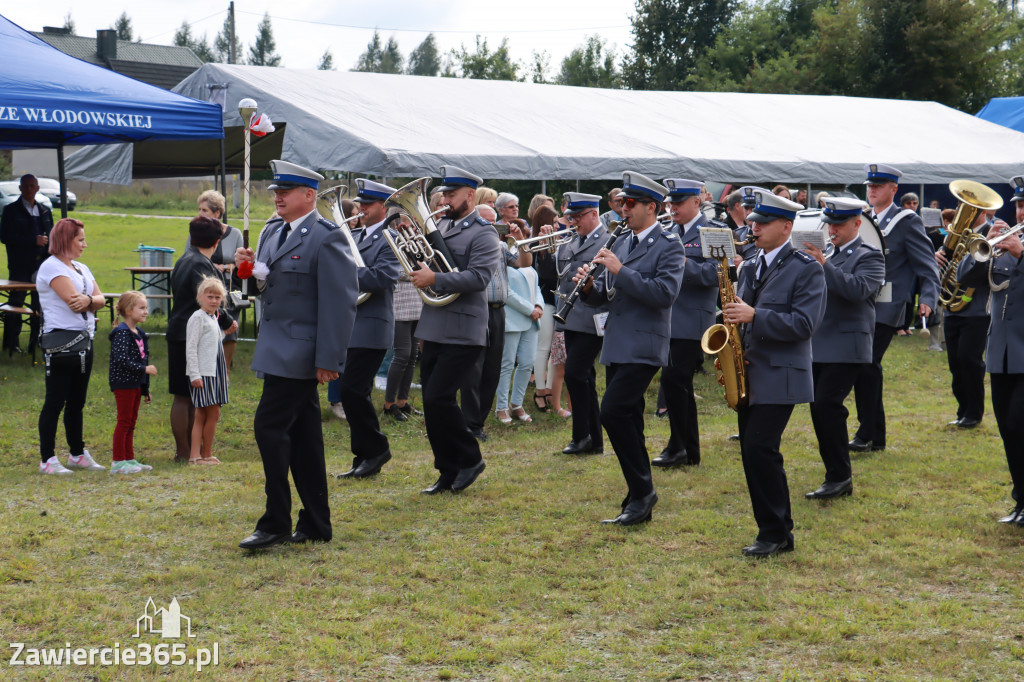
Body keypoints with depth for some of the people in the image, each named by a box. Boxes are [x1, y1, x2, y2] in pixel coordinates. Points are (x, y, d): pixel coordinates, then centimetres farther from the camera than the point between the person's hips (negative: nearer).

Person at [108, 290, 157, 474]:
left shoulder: (139, 333, 15)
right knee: (124, 422, -6)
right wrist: (144, 369, -22)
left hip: (135, 384, 9)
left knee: (131, 423, 13)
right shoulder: (122, 333, -15)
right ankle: (118, 462, -2)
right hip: (123, 383, -9)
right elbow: (121, 359, -25)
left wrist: (145, 390, 21)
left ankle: (130, 459, 19)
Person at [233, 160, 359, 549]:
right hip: (279, 348, 9)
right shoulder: (273, 231, 14)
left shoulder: (326, 238, -13)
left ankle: (276, 524, -5)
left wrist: (328, 359, -21)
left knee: (269, 426, -12)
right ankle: (316, 525, 18)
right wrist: (250, 269, 0)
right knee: (302, 436, 12)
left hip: (299, 351, -9)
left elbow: (341, 302, -17)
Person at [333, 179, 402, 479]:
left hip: (371, 328, -8)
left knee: (352, 390, -13)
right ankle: (365, 459, 16)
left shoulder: (391, 240, -7)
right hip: (348, 328, 8)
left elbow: (383, 277, -21)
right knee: (353, 392, 9)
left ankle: (376, 448, 2)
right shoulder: (353, 237, 18)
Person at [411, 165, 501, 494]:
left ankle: (470, 458, 5)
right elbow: (425, 263, 20)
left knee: (438, 398, -13)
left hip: (463, 333, -8)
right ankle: (449, 473, 17)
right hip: (434, 329, 8)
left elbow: (478, 277, -20)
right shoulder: (441, 226, 15)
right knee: (431, 402, 7)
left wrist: (434, 279, -23)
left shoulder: (483, 233, -7)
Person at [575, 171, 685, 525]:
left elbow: (665, 293, -21)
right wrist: (590, 285, -3)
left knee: (613, 412, -19)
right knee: (628, 422, 10)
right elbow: (607, 293, 19)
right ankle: (639, 502, 17)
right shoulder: (622, 243, 16)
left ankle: (641, 490, -8)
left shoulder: (668, 246, -7)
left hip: (643, 347, -8)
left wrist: (620, 271, -21)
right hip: (618, 346, 8)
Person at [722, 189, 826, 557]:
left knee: (760, 447, -15)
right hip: (748, 376, 8)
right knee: (754, 453, 7)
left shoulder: (806, 269, -6)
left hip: (780, 377, -7)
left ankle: (774, 532, -4)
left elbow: (804, 324, -16)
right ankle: (779, 533, 15)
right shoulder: (749, 268, 16)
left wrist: (754, 316, -22)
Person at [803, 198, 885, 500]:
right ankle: (838, 477, 15)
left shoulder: (870, 257, -3)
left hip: (845, 347, -8)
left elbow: (858, 289, -21)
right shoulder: (831, 256, 20)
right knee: (821, 409, 7)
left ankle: (840, 477, -11)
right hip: (820, 347, 8)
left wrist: (823, 264, -25)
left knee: (827, 405, -17)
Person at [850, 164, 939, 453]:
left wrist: (928, 299, -20)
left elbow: (928, 267, -6)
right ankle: (875, 436, 15)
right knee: (864, 368, 6)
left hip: (885, 309, -6)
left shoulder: (907, 222, -3)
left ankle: (868, 434, -5)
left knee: (866, 365, -14)